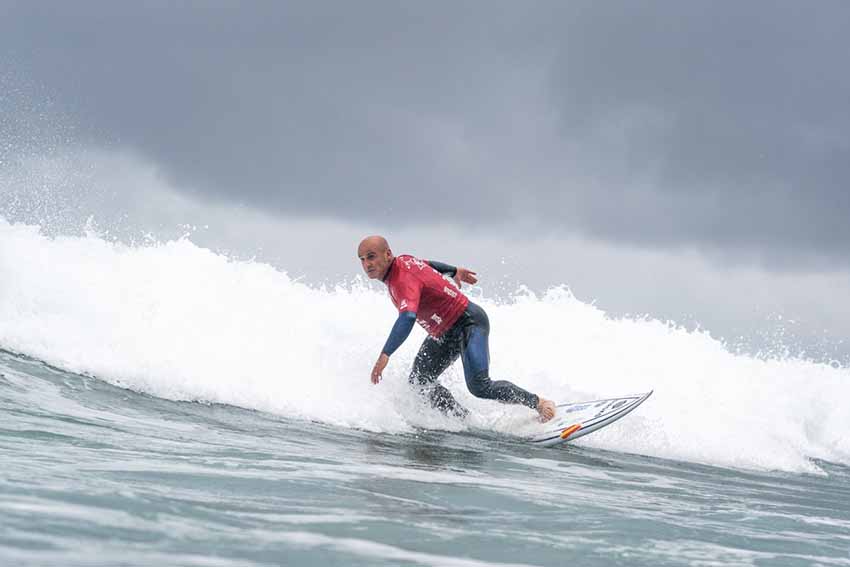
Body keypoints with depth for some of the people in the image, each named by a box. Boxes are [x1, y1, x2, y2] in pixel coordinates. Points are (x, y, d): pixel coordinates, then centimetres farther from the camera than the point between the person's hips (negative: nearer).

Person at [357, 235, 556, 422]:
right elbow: (427, 264, 20)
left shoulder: (403, 279, -31)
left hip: (468, 323, -10)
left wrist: (385, 355, -53)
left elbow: (407, 318, -47)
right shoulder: (401, 261, -1)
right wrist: (454, 271, 40)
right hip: (442, 334, 10)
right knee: (419, 383, -4)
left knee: (479, 386, -22)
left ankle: (538, 403, -2)